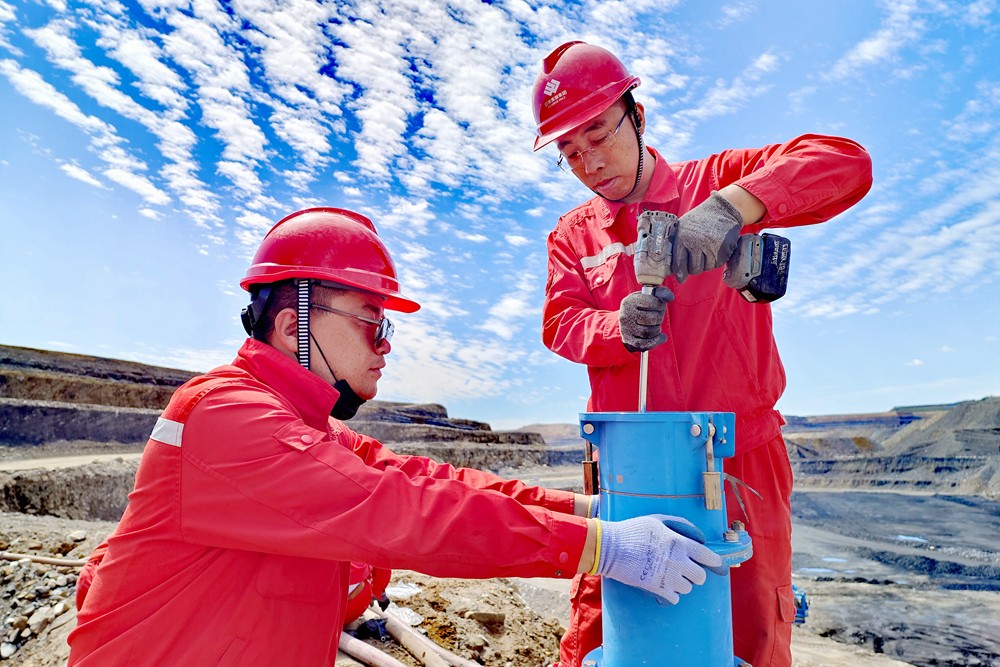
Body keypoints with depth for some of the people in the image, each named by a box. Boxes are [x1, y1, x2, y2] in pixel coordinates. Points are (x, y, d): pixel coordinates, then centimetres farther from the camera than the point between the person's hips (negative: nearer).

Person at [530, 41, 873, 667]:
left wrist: (730, 206, -27)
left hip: (739, 459, -1)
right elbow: (561, 324, -2)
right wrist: (619, 328, -24)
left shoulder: (717, 183, 1)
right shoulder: (572, 235, 9)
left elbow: (847, 164, -10)